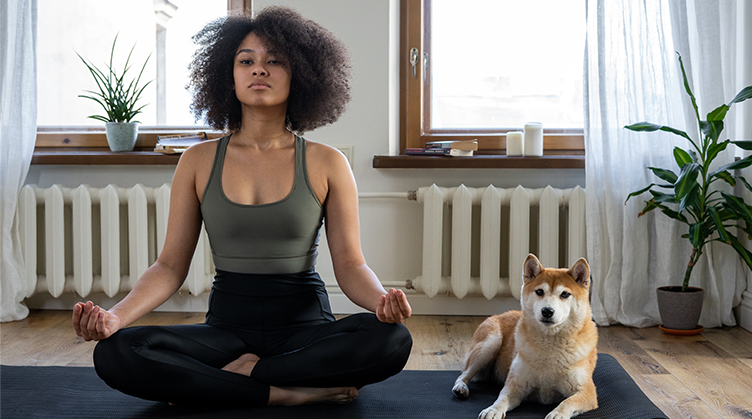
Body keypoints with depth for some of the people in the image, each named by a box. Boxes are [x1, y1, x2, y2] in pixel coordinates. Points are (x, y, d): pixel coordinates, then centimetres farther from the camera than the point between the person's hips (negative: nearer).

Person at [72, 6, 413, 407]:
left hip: (306, 324, -1)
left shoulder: (326, 164, 2)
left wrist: (382, 299, -25)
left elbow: (350, 264, -1)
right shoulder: (199, 162, 5)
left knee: (391, 339, -32)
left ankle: (242, 373, -17)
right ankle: (291, 392, -22)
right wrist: (116, 315, -16)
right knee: (114, 353, -26)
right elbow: (171, 265, 3)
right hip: (227, 325, 1)